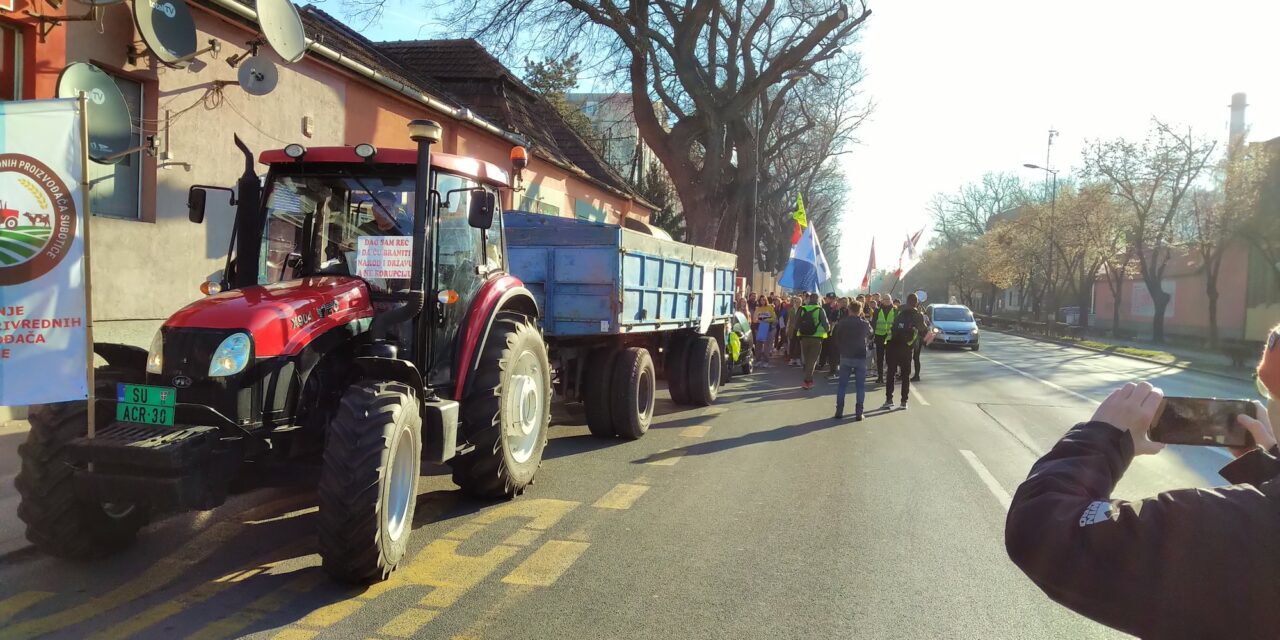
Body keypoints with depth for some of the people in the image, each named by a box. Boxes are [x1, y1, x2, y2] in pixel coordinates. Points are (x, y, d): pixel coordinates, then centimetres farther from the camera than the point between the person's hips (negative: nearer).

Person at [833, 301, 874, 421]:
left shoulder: (842, 323, -5)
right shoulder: (864, 324, -6)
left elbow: (837, 339, 2)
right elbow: (870, 337, 10)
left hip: (845, 357, 1)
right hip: (861, 357, -1)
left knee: (842, 385, 9)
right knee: (860, 386, 4)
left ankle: (839, 411, 7)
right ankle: (858, 413, 1)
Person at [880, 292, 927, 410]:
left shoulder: (900, 311, 10)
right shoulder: (917, 315, -1)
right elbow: (923, 332, 2)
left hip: (892, 344, 2)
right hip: (905, 347, -2)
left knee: (891, 373, 7)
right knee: (906, 375, 8)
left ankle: (889, 400, 2)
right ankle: (904, 401, 6)